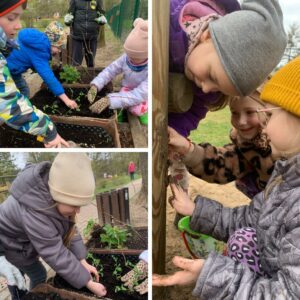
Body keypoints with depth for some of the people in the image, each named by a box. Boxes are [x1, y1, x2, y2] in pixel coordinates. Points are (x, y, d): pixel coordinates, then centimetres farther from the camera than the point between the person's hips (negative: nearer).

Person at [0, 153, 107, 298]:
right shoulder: (34, 215, -45)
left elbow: (70, 229, -14)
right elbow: (58, 256, -38)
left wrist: (83, 261, -17)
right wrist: (89, 284, -30)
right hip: (12, 243, -7)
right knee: (39, 275, 5)